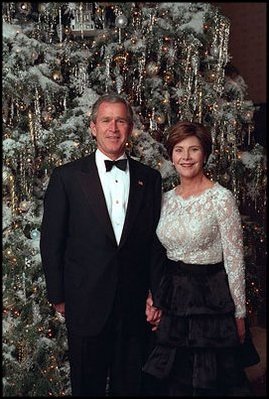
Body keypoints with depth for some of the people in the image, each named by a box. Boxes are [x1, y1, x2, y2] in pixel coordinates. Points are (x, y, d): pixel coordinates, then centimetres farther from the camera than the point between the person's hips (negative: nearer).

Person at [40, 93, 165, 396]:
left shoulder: (149, 178, 4)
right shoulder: (67, 176, -4)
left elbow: (155, 241, 6)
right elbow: (51, 241, -2)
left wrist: (156, 295, 4)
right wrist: (57, 297, -2)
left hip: (136, 304, 2)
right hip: (86, 301, -2)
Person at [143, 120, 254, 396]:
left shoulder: (221, 198, -12)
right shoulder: (166, 199, 5)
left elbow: (234, 260, -10)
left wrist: (239, 313, -7)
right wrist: (153, 299, 6)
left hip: (211, 299, -5)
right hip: (171, 300, 5)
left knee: (210, 384, 10)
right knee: (176, 383, 17)